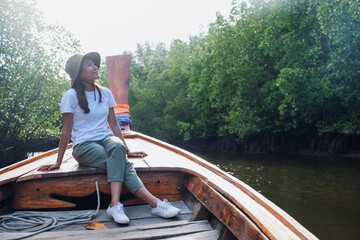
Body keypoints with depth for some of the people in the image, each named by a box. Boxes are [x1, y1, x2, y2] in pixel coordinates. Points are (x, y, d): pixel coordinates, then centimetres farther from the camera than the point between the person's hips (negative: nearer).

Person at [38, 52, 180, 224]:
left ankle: (115, 204, -47)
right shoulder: (71, 96, -5)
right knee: (121, 162, -32)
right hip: (84, 145, -4)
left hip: (106, 138, 4)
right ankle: (155, 204, -41)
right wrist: (58, 162, -2)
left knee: (117, 146, -35)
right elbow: (66, 131, -2)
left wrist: (127, 150, 11)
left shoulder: (105, 93, 9)